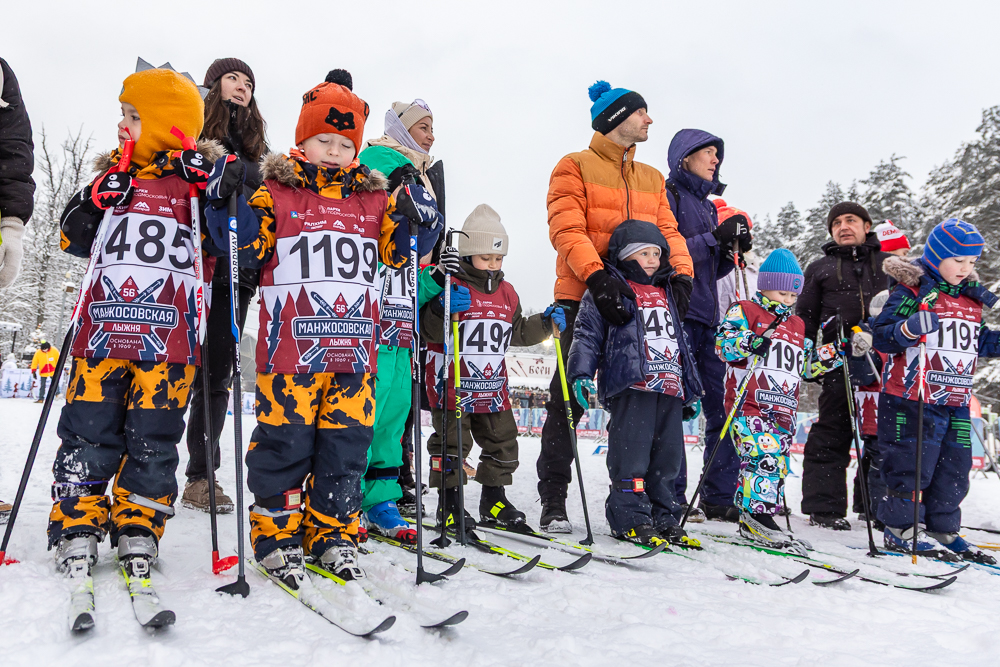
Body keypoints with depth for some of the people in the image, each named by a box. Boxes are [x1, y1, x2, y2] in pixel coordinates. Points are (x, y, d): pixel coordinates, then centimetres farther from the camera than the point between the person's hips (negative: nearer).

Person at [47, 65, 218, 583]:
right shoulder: (113, 175, 17)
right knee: (88, 432, 3)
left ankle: (137, 530, 15)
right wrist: (97, 198, -3)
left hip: (168, 338, -3)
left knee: (152, 440, 2)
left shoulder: (200, 179, 6)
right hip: (104, 329, 3)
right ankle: (76, 527, 16)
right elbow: (73, 239, 14)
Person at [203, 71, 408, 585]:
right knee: (285, 441, 1)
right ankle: (276, 534, 16)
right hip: (290, 348, -3)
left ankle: (333, 533, 20)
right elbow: (247, 252, 1)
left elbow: (400, 251, 15)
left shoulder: (374, 199, 16)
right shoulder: (274, 191, 6)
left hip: (354, 349, 4)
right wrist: (227, 203, -11)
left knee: (345, 443, 7)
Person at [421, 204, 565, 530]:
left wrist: (545, 323, 8)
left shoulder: (507, 293, 12)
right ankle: (449, 502, 13)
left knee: (502, 442, 11)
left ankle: (494, 500, 25)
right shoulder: (451, 287, -9)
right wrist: (443, 310, -35)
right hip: (453, 385, -6)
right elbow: (429, 331, -17)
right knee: (452, 444, -1)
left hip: (492, 386, 7)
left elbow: (518, 333, 21)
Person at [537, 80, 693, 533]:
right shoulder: (575, 167, 3)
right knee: (568, 398, -4)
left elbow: (668, 232, 13)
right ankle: (553, 500, 4)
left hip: (636, 302, 6)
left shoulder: (652, 179, 22)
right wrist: (598, 276, -26)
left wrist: (681, 275, -8)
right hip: (584, 297, -5)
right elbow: (567, 230, -10)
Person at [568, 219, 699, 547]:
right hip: (631, 384, -7)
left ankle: (663, 516, 18)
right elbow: (587, 333, -4)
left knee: (667, 454, 9)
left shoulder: (666, 293, 24)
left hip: (670, 386, 7)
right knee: (631, 452, -8)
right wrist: (581, 373, -18)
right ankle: (629, 517, 1)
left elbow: (680, 340, 29)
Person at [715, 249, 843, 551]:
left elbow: (805, 367, 27)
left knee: (778, 463, 7)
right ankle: (759, 515, -12)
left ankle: (751, 522, 15)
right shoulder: (744, 311, 2)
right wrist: (750, 343, -27)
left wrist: (830, 355, 11)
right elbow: (723, 343, -11)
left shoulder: (797, 326, 23)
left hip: (783, 410, 8)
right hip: (748, 404, -7)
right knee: (763, 455, -20)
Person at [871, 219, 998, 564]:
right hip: (913, 400, -8)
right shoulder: (913, 291, -9)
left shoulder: (972, 299, 15)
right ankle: (901, 529, 8)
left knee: (954, 467, 11)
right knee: (912, 465, -4)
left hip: (956, 403, 8)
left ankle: (943, 531, 23)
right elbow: (881, 336, -15)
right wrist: (910, 328, -33)